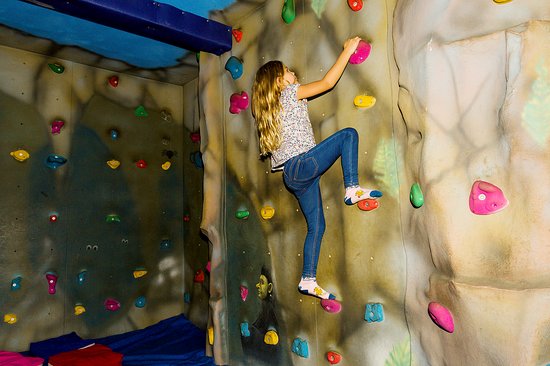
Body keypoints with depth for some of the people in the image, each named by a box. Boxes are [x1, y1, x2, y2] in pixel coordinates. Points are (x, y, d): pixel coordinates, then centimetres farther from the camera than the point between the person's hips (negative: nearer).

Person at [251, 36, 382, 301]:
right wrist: (348, 50, 10)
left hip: (291, 175, 8)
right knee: (348, 134, -3)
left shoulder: (269, 106, 23)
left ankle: (308, 280, 14)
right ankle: (352, 189, -14)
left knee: (316, 225, 12)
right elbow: (328, 82, 0)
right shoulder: (289, 93, 2)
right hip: (303, 163, -8)